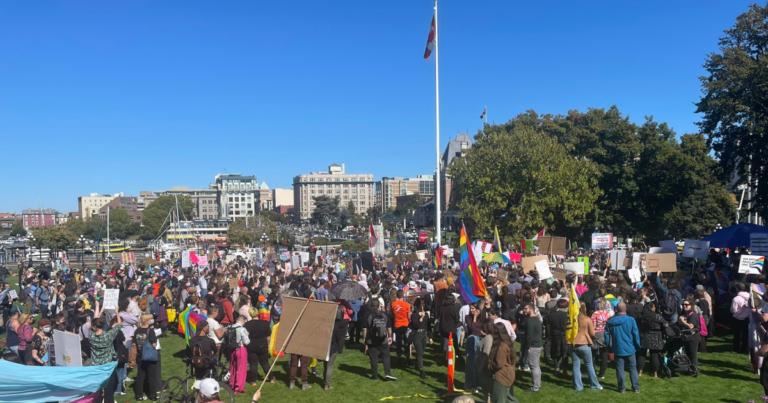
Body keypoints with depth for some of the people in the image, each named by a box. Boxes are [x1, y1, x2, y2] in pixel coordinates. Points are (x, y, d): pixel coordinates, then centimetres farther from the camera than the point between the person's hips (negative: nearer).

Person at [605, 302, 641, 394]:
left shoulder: (610, 321, -4)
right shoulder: (631, 320, -10)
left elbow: (607, 335, 2)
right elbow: (636, 334, -7)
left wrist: (609, 346, 14)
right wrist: (637, 346, 6)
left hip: (617, 349, 1)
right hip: (629, 348, -1)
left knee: (620, 368, 7)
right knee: (633, 367, 11)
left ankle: (621, 388, 11)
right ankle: (636, 387, 13)